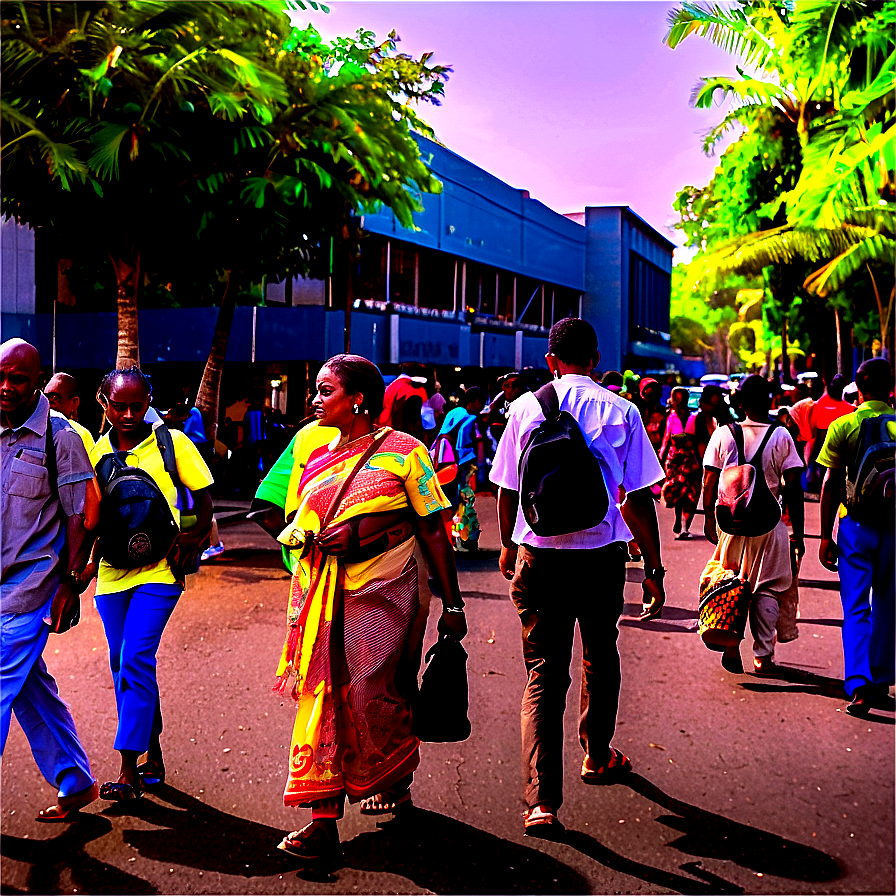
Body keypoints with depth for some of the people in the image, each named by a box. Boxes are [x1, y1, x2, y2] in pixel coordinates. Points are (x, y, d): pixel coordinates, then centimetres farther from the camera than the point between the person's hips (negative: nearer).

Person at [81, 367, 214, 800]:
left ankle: (129, 769, -8)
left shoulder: (172, 443, -3)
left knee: (135, 660, -14)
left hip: (158, 569, -4)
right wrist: (92, 560, 5)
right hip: (112, 571, 5)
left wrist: (193, 537, -13)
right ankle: (153, 756, 25)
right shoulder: (96, 451, 7)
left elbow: (204, 501, 2)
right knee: (121, 664, 9)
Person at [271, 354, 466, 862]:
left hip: (385, 591, -4)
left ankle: (396, 782, 28)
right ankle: (324, 819, 3)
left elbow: (434, 533, -2)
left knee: (372, 695, -2)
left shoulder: (402, 451, -2)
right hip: (326, 595, 5)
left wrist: (452, 604, -4)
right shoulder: (317, 458, 13)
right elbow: (295, 529, 20)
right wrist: (310, 537, -1)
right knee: (323, 697, -1)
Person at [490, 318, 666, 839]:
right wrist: (654, 567, 4)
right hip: (601, 555, 0)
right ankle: (598, 757, 42)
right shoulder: (621, 411, -3)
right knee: (600, 657, 23)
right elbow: (639, 499, -4)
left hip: (538, 556, 0)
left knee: (544, 673, 4)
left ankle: (542, 800, -6)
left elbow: (507, 490, 6)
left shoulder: (526, 408, 0)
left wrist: (508, 545, 22)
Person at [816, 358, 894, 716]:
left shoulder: (843, 426, -5)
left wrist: (826, 535, -1)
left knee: (856, 608, 1)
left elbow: (830, 485, -6)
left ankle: (858, 684, -13)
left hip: (856, 523, -2)